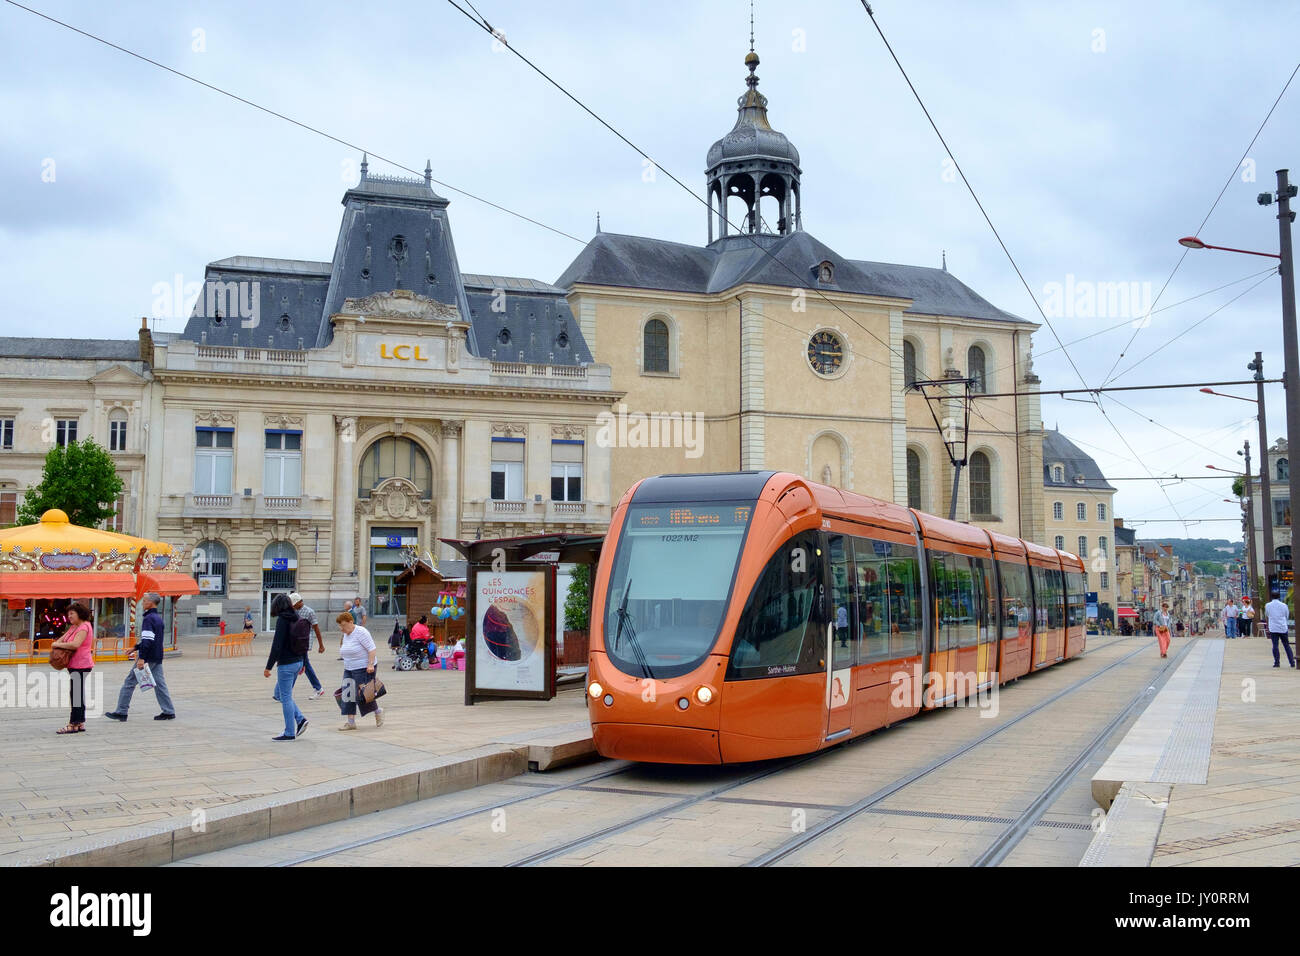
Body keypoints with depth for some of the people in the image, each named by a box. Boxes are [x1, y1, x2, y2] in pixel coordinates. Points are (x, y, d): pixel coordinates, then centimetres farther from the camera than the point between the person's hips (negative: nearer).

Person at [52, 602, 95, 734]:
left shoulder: (84, 627, -14)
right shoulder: (73, 627, 18)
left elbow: (75, 644, -26)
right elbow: (61, 640, 19)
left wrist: (57, 644, -15)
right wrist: (57, 644, -4)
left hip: (81, 665, -10)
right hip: (74, 665, 10)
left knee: (76, 694, -8)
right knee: (77, 694, 14)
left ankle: (73, 724, -6)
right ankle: (80, 723, 21)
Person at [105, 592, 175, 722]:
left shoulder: (148, 618, -13)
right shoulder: (158, 618, 15)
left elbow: (147, 640, -22)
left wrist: (141, 658, -25)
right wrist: (136, 648, 30)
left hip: (148, 657, -9)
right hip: (157, 657, 9)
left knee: (130, 682, 2)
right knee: (159, 683, 8)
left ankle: (121, 712, 6)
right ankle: (169, 711, 4)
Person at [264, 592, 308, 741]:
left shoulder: (282, 620, -15)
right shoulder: (296, 618, 9)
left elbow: (277, 645, -20)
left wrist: (269, 667, -16)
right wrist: (302, 663, 24)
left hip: (286, 664, -8)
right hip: (297, 662, 8)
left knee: (286, 697, 1)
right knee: (279, 693, 20)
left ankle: (289, 733, 6)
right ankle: (300, 719, 11)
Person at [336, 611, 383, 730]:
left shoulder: (361, 632, -14)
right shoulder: (346, 635, 12)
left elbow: (372, 649, -18)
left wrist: (370, 664, -26)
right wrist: (345, 666, 19)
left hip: (363, 668, -8)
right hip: (349, 670, 8)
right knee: (348, 694, -1)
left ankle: (378, 711, 19)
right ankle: (351, 722, 1)